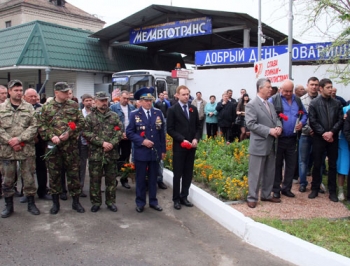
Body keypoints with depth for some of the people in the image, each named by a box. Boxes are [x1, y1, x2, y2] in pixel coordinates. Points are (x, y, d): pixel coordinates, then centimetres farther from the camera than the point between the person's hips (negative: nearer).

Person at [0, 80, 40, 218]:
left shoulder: (29, 107, 3)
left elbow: (34, 126, -4)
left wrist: (19, 139, -15)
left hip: (26, 149, 0)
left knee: (29, 178, 6)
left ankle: (31, 204, 20)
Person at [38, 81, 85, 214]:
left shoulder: (74, 105, 5)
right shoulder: (46, 107, 5)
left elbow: (81, 122, 0)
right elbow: (42, 126, 2)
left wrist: (69, 133, -12)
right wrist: (51, 136, -14)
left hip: (71, 144, 0)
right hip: (53, 144, 1)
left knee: (73, 172, 5)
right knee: (54, 173, 8)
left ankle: (76, 201, 17)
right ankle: (55, 202, 21)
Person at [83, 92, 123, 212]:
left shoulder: (114, 116, 8)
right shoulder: (90, 117, 2)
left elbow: (119, 131, 2)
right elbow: (86, 133, -7)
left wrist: (112, 144, -13)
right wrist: (102, 142, -15)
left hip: (111, 153, 2)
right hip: (95, 153, -2)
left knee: (111, 179, 9)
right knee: (95, 179, 6)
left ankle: (110, 201, 22)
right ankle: (96, 202, 20)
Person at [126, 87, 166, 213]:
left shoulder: (158, 113, 4)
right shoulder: (134, 114, -3)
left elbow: (162, 132, 7)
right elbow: (129, 133, -5)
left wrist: (163, 150, 6)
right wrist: (142, 141, -17)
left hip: (156, 152, 2)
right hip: (141, 152, -2)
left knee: (153, 178, 12)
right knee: (141, 178, 8)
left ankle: (153, 201, 24)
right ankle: (140, 202, 21)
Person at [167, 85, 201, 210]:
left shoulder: (194, 109, 9)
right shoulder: (172, 110, -5)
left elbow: (198, 127, 12)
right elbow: (170, 129, -8)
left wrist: (196, 139, -6)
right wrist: (182, 140, -17)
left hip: (191, 146, 5)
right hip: (179, 146, -4)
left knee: (188, 173, 10)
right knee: (178, 174, 3)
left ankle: (184, 197, 22)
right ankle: (176, 199, 14)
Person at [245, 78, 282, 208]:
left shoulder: (271, 105, 15)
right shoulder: (251, 105, -11)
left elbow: (276, 119, 16)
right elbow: (251, 124, -19)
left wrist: (278, 127, -8)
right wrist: (269, 131, -22)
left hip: (271, 145, 8)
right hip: (259, 145, -8)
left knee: (270, 172, 16)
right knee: (255, 173, 0)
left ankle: (266, 195, 29)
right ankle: (252, 198, 10)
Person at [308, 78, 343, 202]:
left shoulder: (337, 103, 7)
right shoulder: (314, 103, 0)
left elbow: (340, 120, 2)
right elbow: (312, 121, -6)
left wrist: (331, 132, -13)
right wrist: (323, 133, -14)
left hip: (333, 138, 2)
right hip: (319, 138, -2)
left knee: (332, 165, 7)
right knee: (317, 165, 6)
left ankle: (332, 191, 16)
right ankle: (315, 189, 18)